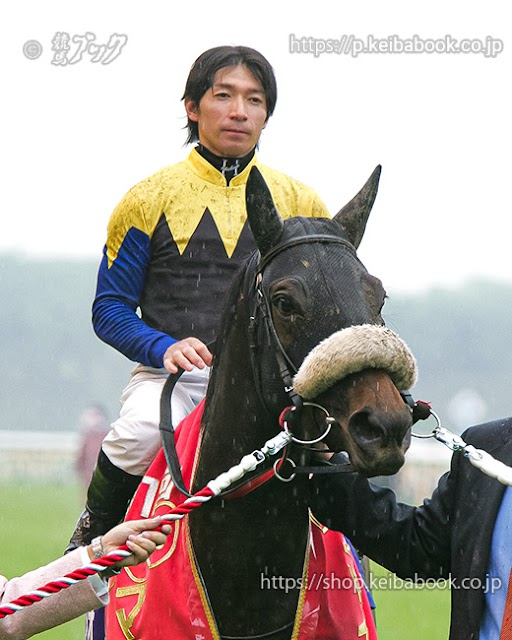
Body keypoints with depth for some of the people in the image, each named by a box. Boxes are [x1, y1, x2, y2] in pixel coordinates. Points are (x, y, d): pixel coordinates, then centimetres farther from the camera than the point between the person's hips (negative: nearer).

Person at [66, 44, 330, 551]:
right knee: (142, 432, -35)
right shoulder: (150, 199, 8)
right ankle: (96, 530, -4)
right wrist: (164, 348, -12)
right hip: (170, 375, -1)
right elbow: (110, 308, 7)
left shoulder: (300, 204, 14)